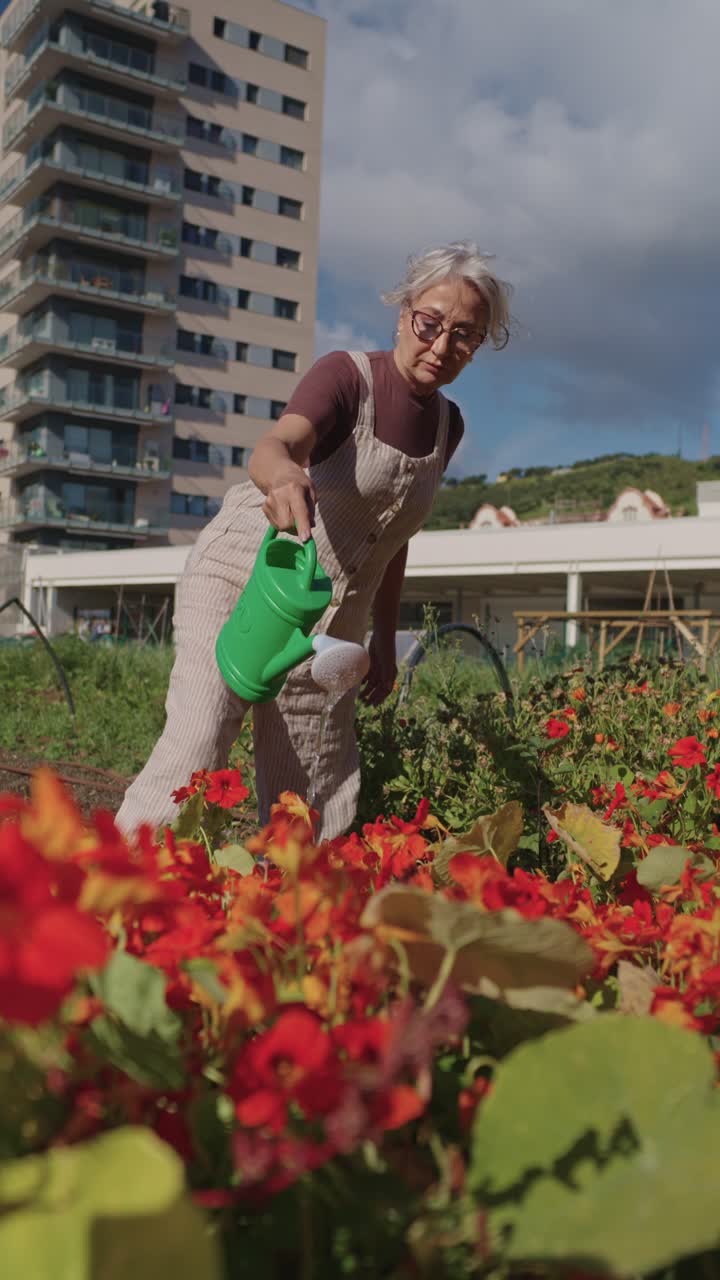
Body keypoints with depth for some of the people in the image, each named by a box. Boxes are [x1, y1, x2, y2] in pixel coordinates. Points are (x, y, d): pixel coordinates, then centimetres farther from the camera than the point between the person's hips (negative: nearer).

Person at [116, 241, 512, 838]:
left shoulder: (447, 424, 8)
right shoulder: (346, 375, -11)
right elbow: (272, 447, -31)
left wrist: (385, 638, 14)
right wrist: (284, 476, -55)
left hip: (332, 623, 6)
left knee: (318, 809, 4)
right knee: (193, 760, -21)